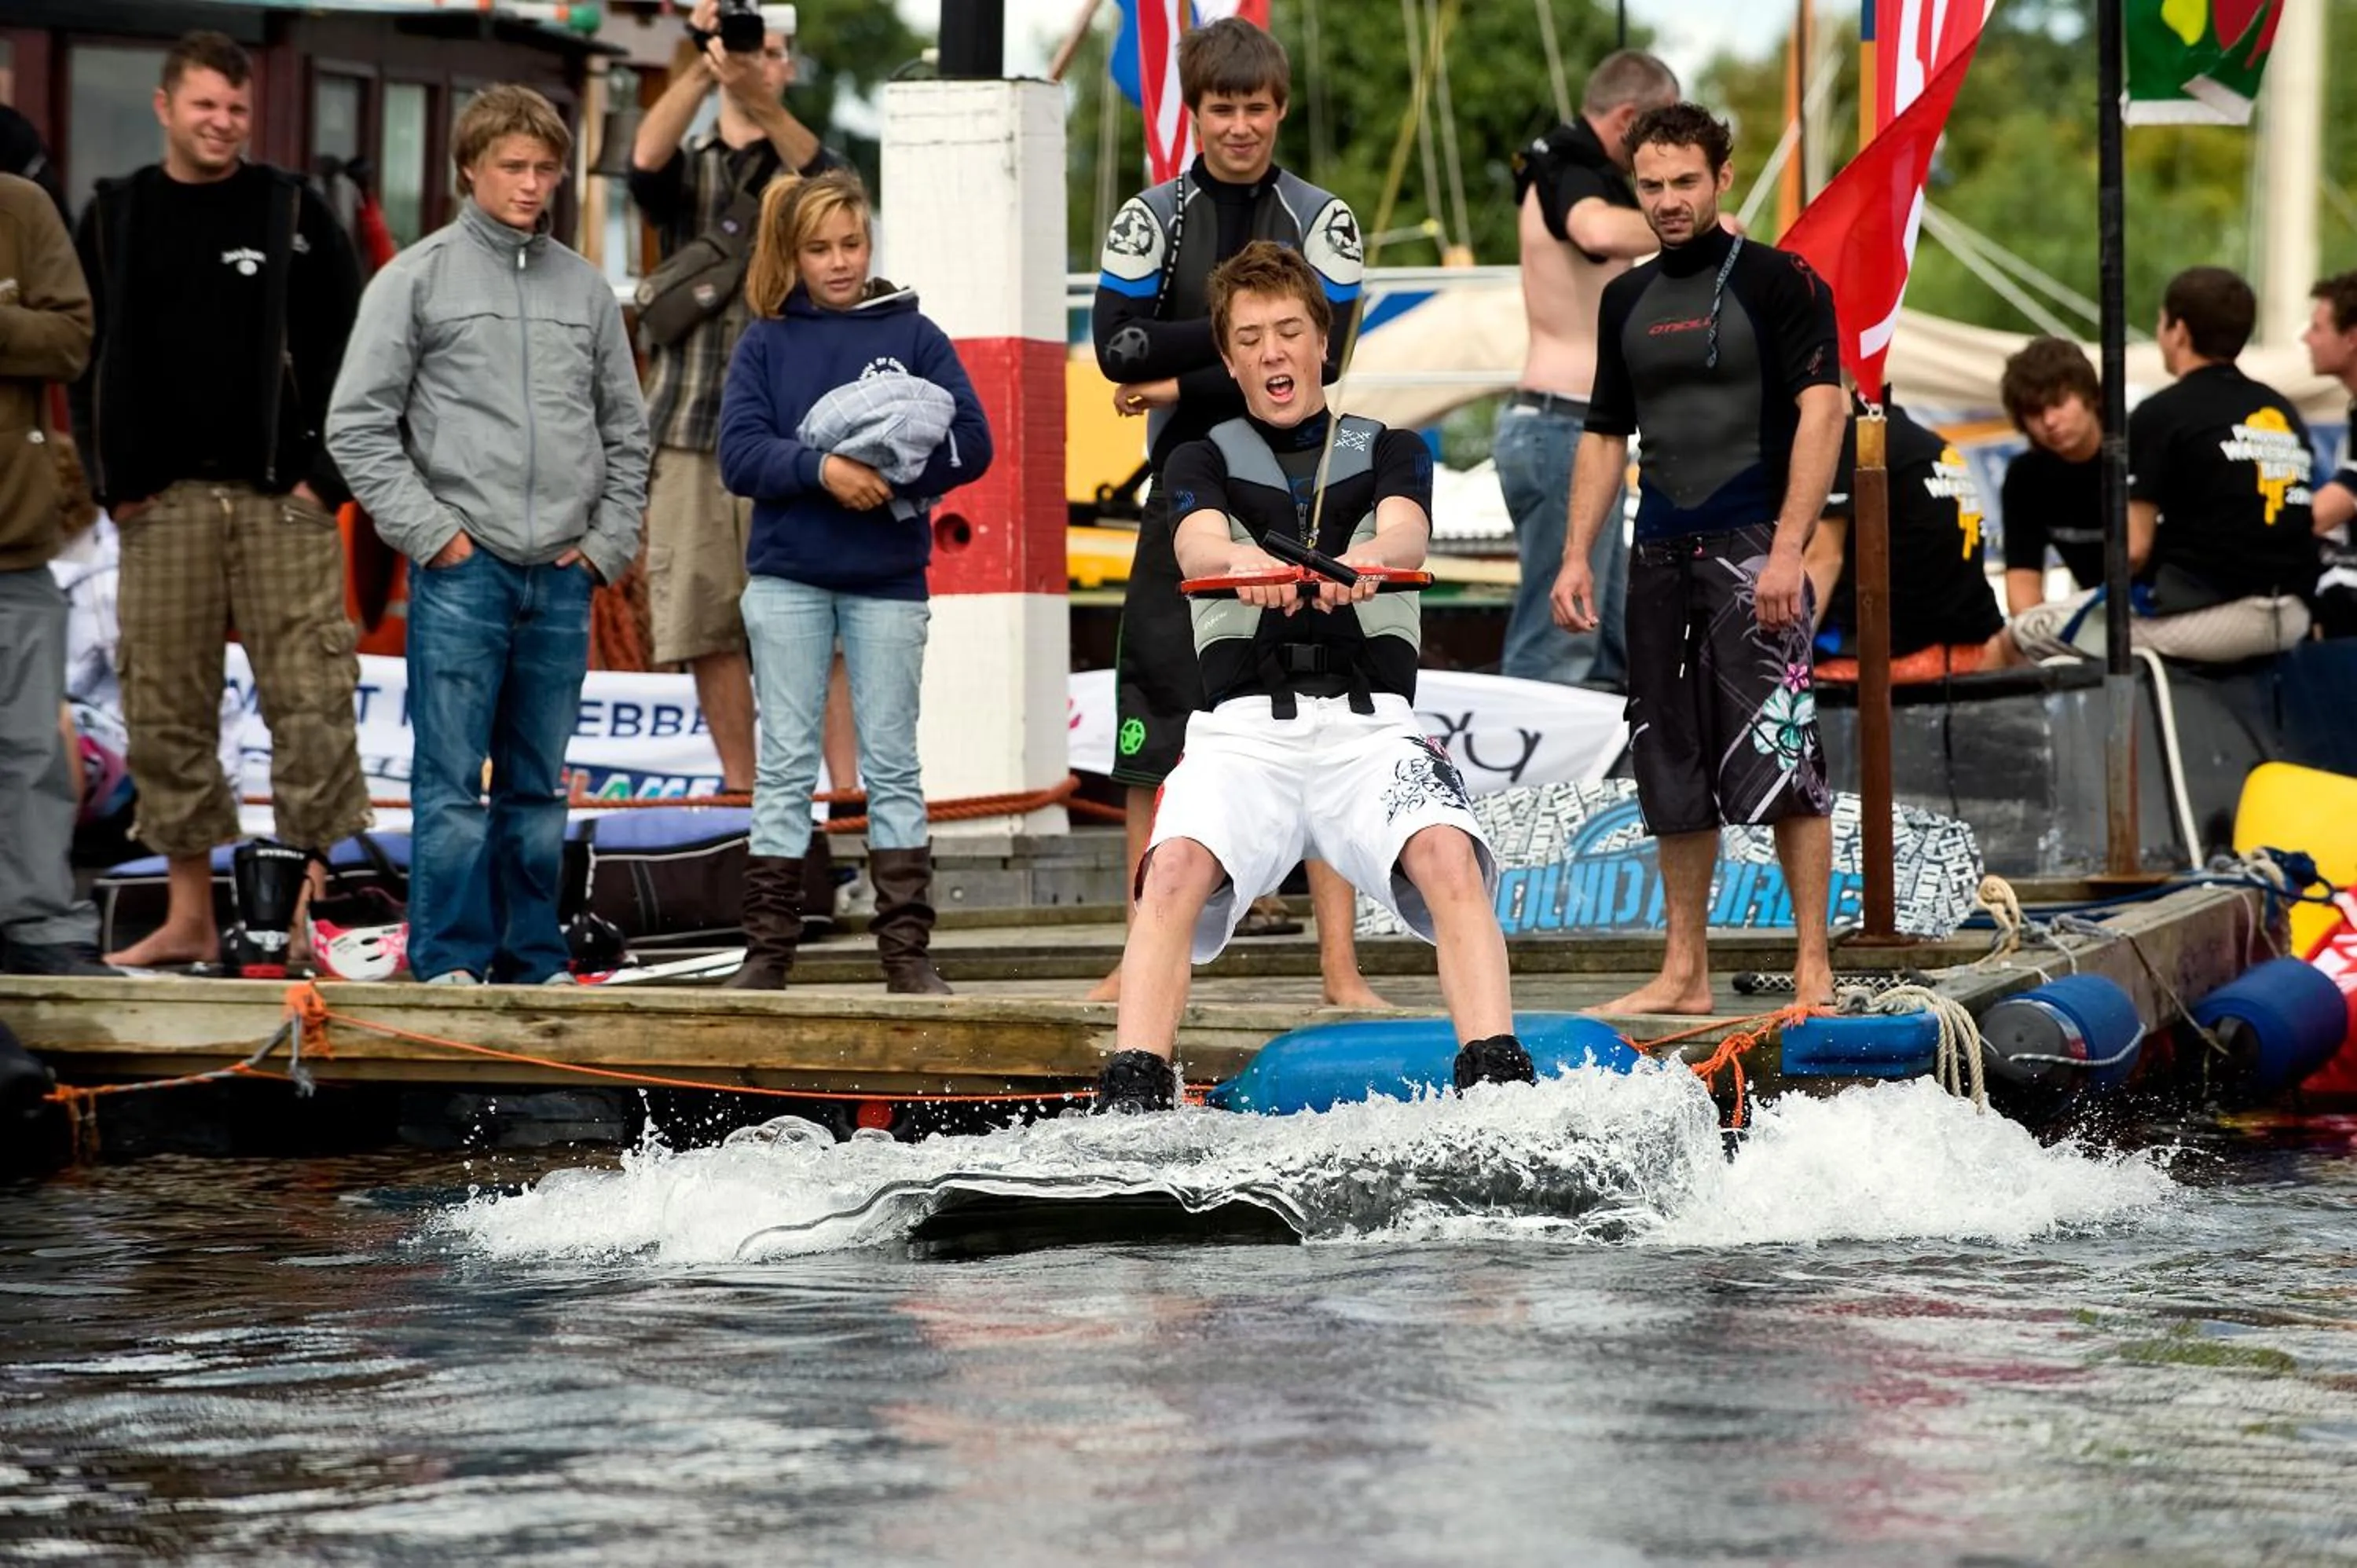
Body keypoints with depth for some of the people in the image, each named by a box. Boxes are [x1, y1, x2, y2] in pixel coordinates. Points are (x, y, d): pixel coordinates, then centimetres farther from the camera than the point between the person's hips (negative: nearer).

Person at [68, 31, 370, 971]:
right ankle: (189, 916, 9)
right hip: (163, 502, 2)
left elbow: (344, 353, 2)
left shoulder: (293, 213, 5)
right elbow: (88, 360, 9)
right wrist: (114, 479, 0)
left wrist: (327, 472, -7)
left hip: (281, 496, -2)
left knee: (310, 697, -7)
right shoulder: (115, 220, 9)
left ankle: (292, 891, -3)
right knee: (165, 707, 2)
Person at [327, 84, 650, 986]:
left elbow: (625, 430, 18)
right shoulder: (418, 278, 0)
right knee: (451, 779, -6)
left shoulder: (585, 288, 13)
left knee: (539, 786, 9)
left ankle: (533, 962, 13)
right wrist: (429, 531, -9)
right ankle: (449, 962, -4)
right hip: (461, 572, -4)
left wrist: (610, 540, 7)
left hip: (562, 576, 4)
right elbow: (359, 423, -3)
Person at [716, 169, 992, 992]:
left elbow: (972, 444, -3)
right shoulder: (766, 344, 5)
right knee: (785, 767, 2)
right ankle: (768, 949, 4)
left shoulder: (914, 336, 4)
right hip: (788, 578, 0)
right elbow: (740, 455, -5)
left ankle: (908, 950, 5)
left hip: (888, 582, 0)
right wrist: (823, 469, -21)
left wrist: (884, 476, -16)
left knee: (891, 766, 3)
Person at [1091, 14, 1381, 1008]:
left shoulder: (1322, 221, 2)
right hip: (1186, 494, 1)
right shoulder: (1151, 218, 5)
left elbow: (1318, 361, -10)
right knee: (1156, 738, 1)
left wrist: (1186, 380, -12)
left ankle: (1340, 966, -4)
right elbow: (1116, 345, -9)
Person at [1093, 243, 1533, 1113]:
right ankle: (1131, 1103, -35)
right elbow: (1198, 543, -7)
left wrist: (1363, 559, -33)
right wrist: (1243, 563, -34)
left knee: (1447, 854, -30)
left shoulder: (1390, 452, 17)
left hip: (1371, 725, 0)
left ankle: (1499, 1084, -37)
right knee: (1176, 868, -29)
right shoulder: (1204, 460, 16)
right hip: (1243, 729, 0)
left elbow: (1406, 531, -7)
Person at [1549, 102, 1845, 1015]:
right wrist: (1575, 556, 11)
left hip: (1751, 546, -6)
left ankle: (1813, 968, -8)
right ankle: (1685, 973, 14)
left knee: (1777, 763, -12)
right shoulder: (1626, 300, 15)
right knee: (1674, 772, 8)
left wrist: (1788, 548, -19)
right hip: (1661, 554, 6)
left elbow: (1821, 411, -11)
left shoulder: (1779, 282, -4)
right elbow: (1605, 435, 21)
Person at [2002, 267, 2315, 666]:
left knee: (2019, 637, 6)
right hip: (2291, 621, 7)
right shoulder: (2283, 410, 14)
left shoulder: (2162, 415, -6)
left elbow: (2134, 549, -10)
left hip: (2204, 616, -7)